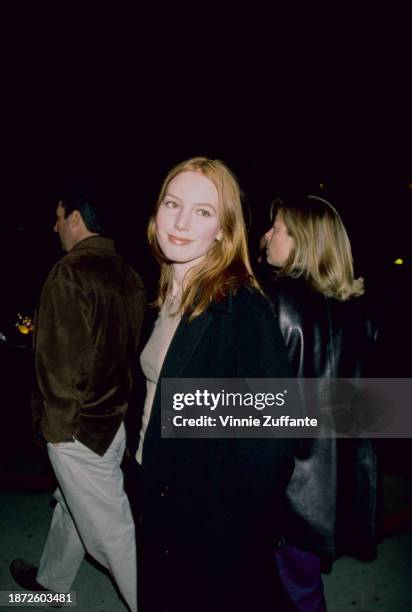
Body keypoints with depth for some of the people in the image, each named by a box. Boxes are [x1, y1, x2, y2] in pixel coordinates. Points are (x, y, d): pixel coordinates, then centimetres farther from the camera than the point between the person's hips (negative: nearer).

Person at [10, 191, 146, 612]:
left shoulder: (69, 273, -19)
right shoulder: (128, 275, 3)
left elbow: (63, 357, -21)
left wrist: (55, 422, -9)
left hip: (80, 427, -8)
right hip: (117, 416, 9)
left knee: (112, 529, 7)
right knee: (73, 505, 27)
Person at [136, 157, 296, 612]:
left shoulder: (242, 310, -25)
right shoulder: (168, 296, 1)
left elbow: (268, 437, -24)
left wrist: (234, 532, -17)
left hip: (214, 519, -7)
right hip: (161, 494, 7)